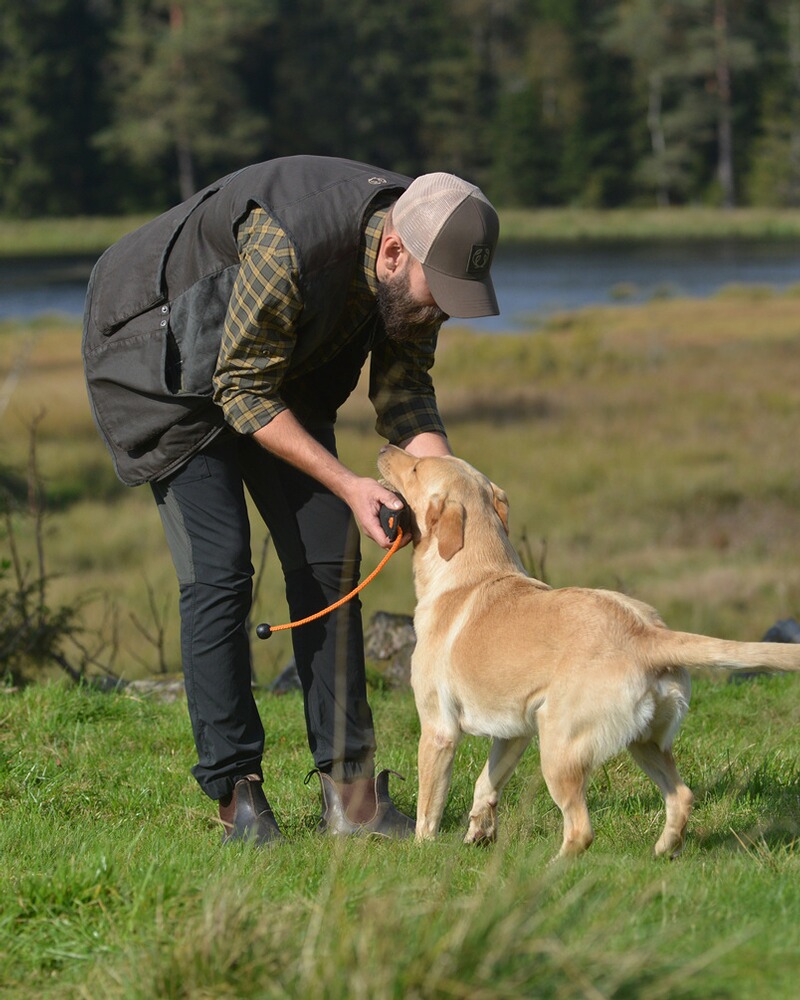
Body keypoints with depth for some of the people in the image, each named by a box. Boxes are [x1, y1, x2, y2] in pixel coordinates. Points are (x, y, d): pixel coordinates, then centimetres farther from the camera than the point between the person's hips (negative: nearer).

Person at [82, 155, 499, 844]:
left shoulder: (421, 263, -17)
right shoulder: (289, 247, -39)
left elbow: (403, 388, -4)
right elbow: (244, 393, -28)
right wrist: (348, 485, -30)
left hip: (279, 367, 7)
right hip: (166, 365, -7)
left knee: (327, 559, -3)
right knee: (219, 572, -15)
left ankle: (349, 790, -1)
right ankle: (237, 796, -7)